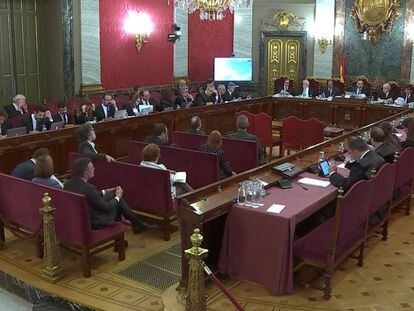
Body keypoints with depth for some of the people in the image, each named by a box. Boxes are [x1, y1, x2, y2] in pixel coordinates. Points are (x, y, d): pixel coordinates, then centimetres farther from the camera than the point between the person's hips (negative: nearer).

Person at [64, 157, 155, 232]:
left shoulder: (67, 184, -7)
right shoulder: (88, 189, -32)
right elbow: (106, 207, -18)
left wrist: (104, 192, 16)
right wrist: (117, 197, 0)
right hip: (94, 223, -8)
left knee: (113, 195, 16)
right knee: (118, 201, 9)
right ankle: (138, 224, 27)